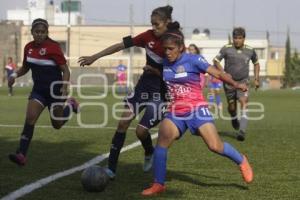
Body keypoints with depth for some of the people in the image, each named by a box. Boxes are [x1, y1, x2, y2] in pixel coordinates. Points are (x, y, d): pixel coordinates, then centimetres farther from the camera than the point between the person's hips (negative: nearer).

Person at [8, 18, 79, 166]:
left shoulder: (53, 47, -16)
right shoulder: (28, 47, 0)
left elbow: (65, 70, -13)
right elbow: (25, 67, 16)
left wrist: (65, 87, -28)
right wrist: (15, 75, -4)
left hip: (55, 90, -4)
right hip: (39, 90, 4)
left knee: (57, 124, 12)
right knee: (30, 118, -17)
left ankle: (70, 105, 42)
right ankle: (21, 155, -21)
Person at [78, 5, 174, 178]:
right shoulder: (149, 36, -5)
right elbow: (121, 45, -3)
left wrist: (155, 71, -21)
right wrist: (95, 57, -2)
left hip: (160, 93, -5)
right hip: (143, 86, 5)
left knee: (141, 130, -11)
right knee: (123, 124, -2)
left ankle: (150, 154, 24)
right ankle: (111, 168, 3)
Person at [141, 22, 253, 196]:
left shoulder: (193, 60, -8)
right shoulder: (164, 64, 6)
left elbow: (217, 73, -13)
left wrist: (235, 84, -25)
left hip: (196, 109, -4)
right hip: (175, 112, 4)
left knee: (215, 146, -13)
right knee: (163, 139, -19)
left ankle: (242, 161, 17)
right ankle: (159, 184, -9)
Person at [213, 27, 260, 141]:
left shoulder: (250, 50, -2)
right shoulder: (227, 49, -9)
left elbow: (256, 63, 15)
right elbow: (216, 61, -5)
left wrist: (256, 79, 9)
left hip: (243, 81, 0)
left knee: (244, 103, -20)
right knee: (231, 106, 9)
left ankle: (242, 131, -28)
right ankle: (234, 119, 45)